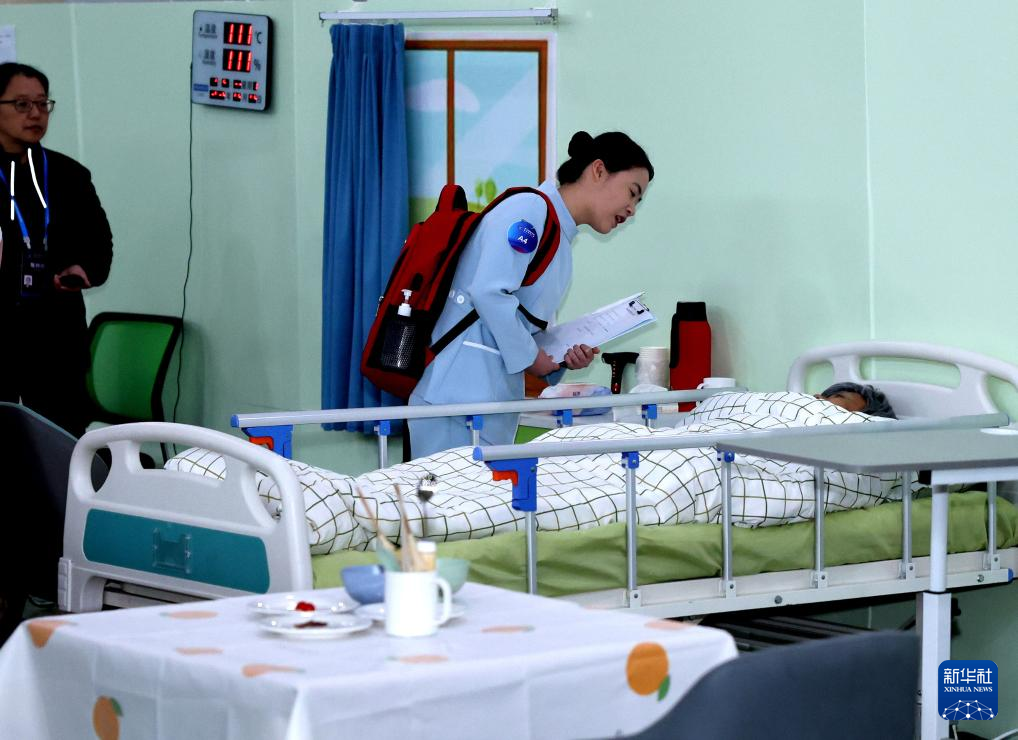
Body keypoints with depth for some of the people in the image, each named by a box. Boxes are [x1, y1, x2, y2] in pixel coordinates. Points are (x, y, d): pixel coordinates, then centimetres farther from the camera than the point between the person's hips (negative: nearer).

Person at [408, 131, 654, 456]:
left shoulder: (561, 240, 21)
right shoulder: (529, 210, -9)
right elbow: (490, 291, -20)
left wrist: (561, 358, 5)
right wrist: (532, 357, -10)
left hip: (495, 396, 10)